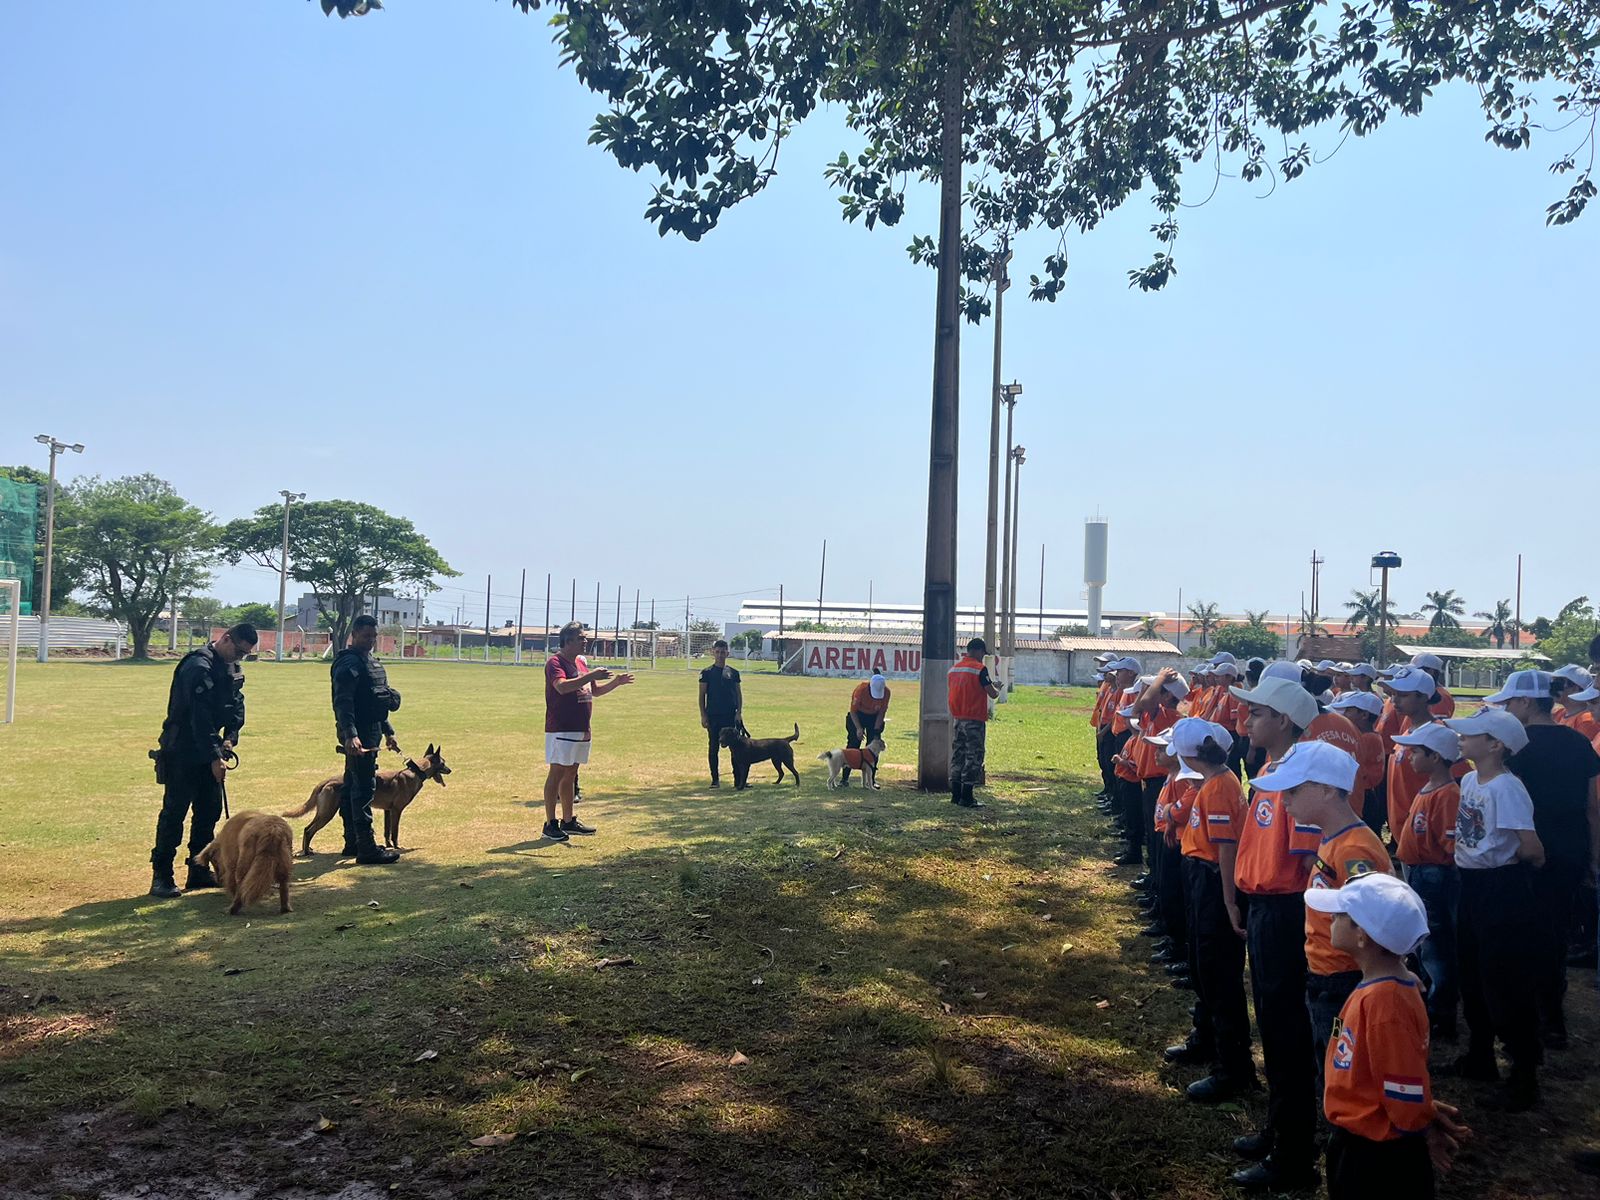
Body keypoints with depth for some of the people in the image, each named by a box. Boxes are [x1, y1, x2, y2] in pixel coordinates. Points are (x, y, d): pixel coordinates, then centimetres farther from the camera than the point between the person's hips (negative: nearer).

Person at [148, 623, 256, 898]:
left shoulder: (232, 668, 8)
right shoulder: (199, 667, -22)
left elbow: (236, 704, 11)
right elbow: (200, 716, -26)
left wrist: (230, 737, -7)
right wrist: (215, 757, -27)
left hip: (207, 750, 9)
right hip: (182, 752, -9)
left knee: (210, 810, 12)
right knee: (174, 812, -5)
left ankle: (199, 870, 22)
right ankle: (161, 876, 1)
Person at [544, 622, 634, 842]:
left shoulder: (580, 664, 17)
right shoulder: (555, 662, -12)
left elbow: (595, 690, 26)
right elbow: (562, 686, -30)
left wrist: (616, 682, 10)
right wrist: (590, 676, -33)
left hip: (581, 730, 9)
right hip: (561, 730, -9)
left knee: (570, 775, 14)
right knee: (557, 773, -5)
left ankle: (568, 821, 22)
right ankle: (550, 824, 0)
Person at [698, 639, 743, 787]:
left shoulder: (733, 673, 8)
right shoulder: (707, 673, 1)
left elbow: (739, 693, 9)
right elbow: (702, 695, 1)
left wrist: (739, 712, -2)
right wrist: (703, 715, -6)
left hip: (730, 715, 2)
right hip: (713, 716, -2)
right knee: (714, 747, 3)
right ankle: (715, 779, 11)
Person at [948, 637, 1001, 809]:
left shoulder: (954, 669, 9)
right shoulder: (980, 668, -12)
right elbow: (992, 694, -13)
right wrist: (997, 689, 10)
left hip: (957, 719, 7)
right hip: (974, 720, -7)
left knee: (958, 754, 12)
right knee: (973, 756, -1)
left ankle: (956, 794, 15)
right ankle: (967, 797, -2)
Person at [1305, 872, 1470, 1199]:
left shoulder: (1384, 1001, -29)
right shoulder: (1378, 988, 0)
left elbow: (1404, 1088, -23)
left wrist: (1424, 1131, -7)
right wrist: (1424, 1115, 6)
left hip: (1378, 1155, -9)